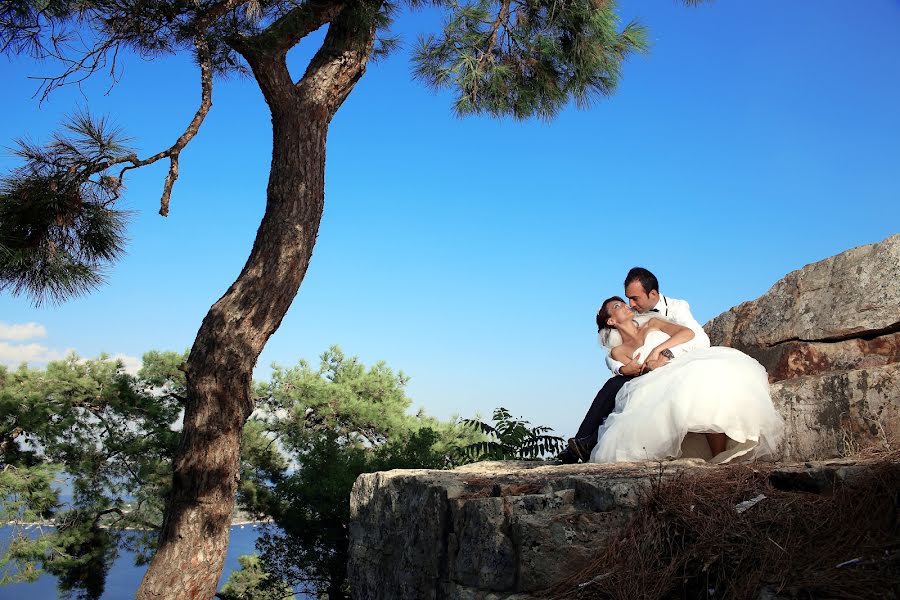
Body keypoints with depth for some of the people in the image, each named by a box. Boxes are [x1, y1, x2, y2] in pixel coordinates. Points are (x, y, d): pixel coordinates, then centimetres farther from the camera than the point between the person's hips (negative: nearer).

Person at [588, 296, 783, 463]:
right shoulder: (618, 351, 19)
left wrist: (658, 348, -3)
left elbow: (688, 332, 9)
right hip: (664, 383, -2)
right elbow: (641, 374, 7)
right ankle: (719, 455, -32)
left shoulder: (652, 324, 26)